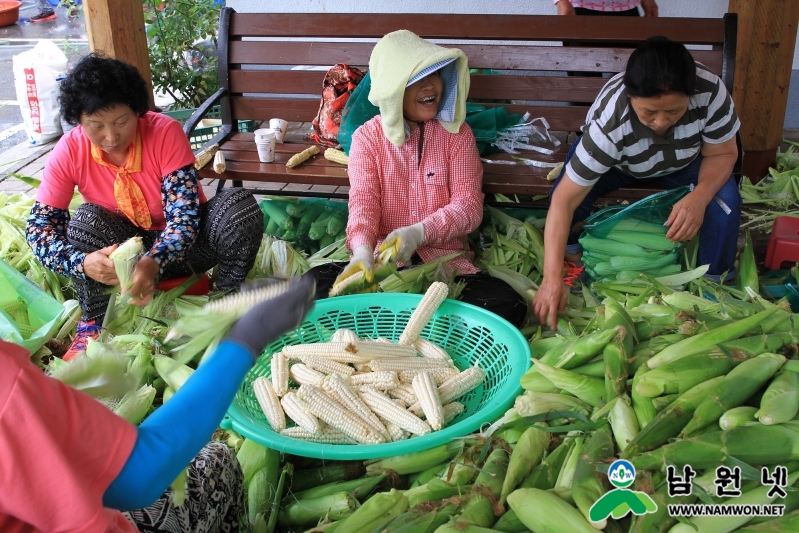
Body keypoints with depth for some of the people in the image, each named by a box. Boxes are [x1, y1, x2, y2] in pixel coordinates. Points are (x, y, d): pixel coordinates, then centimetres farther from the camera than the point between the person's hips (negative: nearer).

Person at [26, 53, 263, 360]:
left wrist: (155, 262, -47)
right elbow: (39, 226, -17)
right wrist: (82, 262, -39)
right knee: (87, 219, -28)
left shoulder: (166, 133, -23)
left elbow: (184, 214, -27)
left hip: (185, 242, -1)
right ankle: (93, 323, -13)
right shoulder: (69, 152, -17)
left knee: (238, 204, -29)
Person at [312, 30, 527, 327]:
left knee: (508, 306, -26)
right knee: (318, 285, -27)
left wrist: (419, 232, -24)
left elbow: (469, 204, -5)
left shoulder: (457, 134, 3)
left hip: (445, 259, 1)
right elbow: (363, 200, -10)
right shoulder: (367, 137, 3)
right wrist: (362, 251, -31)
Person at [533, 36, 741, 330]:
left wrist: (699, 198, -40)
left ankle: (716, 283, 0)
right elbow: (564, 200, -42)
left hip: (684, 161, 2)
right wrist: (552, 280, -48)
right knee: (570, 193, -29)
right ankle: (572, 261, 1)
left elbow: (722, 154, -18)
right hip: (617, 161, -1)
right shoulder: (608, 124, -43)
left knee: (725, 201, -25)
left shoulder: (711, 91, -36)